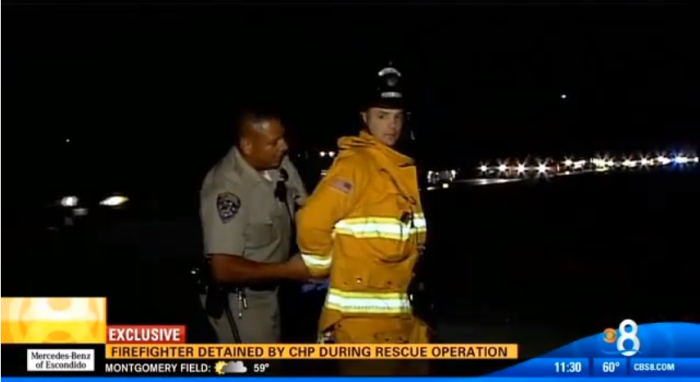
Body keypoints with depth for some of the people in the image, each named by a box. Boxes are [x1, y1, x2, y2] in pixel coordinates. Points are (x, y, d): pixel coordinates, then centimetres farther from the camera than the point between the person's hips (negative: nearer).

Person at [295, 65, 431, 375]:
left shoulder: (404, 167, 13)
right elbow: (312, 221, -22)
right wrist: (324, 267, -8)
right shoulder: (354, 164, -15)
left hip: (405, 314, 9)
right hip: (363, 317, -9)